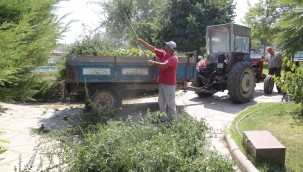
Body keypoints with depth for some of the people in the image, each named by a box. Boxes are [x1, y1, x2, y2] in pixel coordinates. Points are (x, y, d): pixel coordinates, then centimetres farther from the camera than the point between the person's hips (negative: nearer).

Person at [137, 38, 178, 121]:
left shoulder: (173, 58, -16)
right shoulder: (163, 54, 7)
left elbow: (164, 65, -31)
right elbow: (152, 49, 7)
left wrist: (153, 63, -22)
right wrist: (142, 42, 3)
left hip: (169, 84, -8)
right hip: (162, 82, 8)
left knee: (170, 103, -2)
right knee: (162, 102, 16)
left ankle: (173, 119, 9)